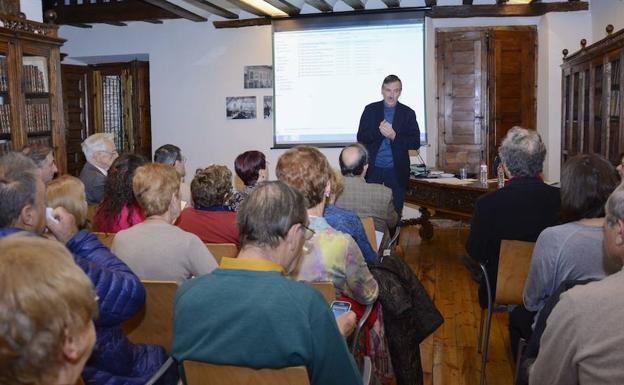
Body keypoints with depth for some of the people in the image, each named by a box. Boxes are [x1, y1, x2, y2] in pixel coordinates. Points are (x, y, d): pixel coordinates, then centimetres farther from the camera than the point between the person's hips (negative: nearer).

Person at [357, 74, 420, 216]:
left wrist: (394, 136, -18)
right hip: (373, 169, 1)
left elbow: (415, 143, -3)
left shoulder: (408, 113, 3)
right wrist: (378, 131, -18)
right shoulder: (370, 110, 5)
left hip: (396, 171, 0)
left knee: (395, 212, 3)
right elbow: (360, 137, 0)